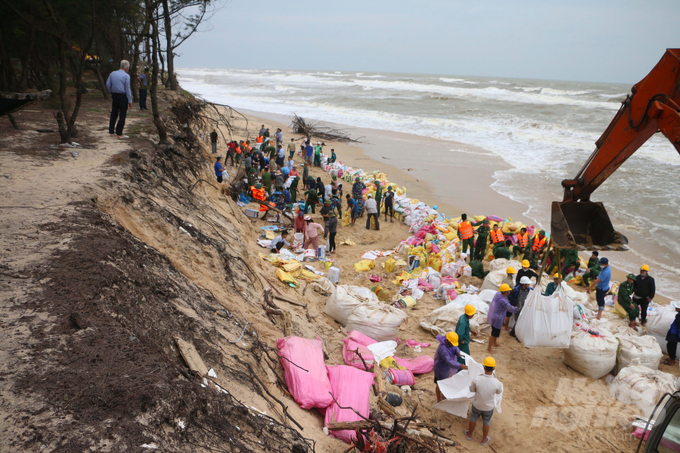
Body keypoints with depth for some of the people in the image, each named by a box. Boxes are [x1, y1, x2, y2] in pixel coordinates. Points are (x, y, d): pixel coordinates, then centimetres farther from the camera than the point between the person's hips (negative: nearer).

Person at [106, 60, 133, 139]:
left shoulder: (112, 74, 7)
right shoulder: (126, 76, -10)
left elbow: (108, 85, 8)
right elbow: (127, 89, -11)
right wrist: (130, 101, -7)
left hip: (114, 96, 6)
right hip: (123, 97, -6)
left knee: (114, 114, 14)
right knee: (122, 115, 0)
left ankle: (111, 132, 19)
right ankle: (119, 134, 2)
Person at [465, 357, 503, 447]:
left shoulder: (476, 379, -31)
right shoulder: (496, 382, -32)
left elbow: (472, 389, -11)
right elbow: (499, 392, -8)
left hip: (477, 405, 0)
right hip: (489, 407, 0)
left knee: (473, 419, 27)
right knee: (486, 423, 26)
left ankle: (469, 435, 52)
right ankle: (484, 440, 49)